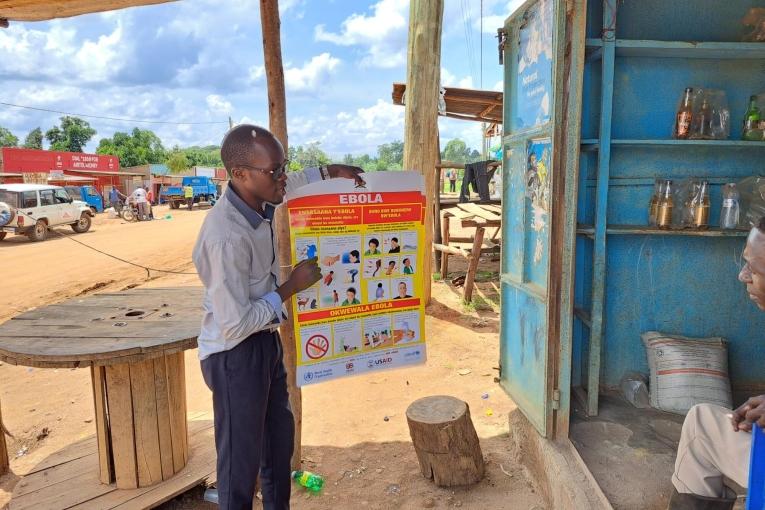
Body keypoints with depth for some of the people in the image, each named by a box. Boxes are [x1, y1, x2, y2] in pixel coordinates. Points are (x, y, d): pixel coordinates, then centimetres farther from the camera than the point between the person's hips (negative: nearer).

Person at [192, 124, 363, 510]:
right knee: (242, 458, 9)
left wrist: (330, 172, 7)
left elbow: (292, 184, 20)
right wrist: (291, 287, -21)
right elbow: (234, 326, -29)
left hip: (265, 342, 9)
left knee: (280, 438, 25)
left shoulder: (257, 201, -6)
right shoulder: (226, 236, -31)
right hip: (235, 355, -9)